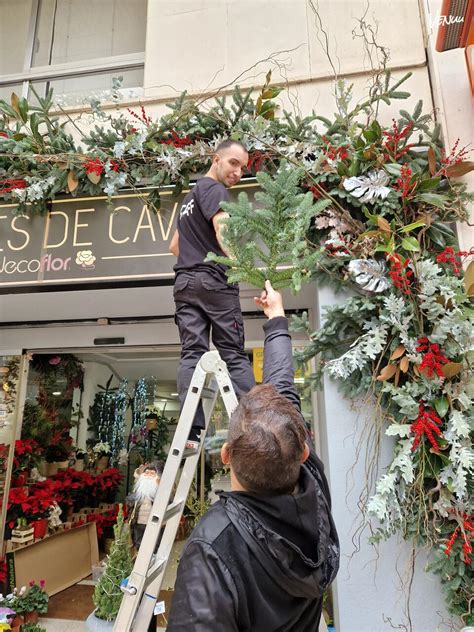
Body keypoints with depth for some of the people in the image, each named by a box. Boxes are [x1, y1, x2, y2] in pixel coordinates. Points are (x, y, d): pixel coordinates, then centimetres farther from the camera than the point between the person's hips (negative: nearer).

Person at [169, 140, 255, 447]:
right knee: (234, 354, -7)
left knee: (192, 354, -3)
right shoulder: (214, 189, 0)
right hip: (213, 281, -7)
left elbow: (175, 246, 34)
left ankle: (191, 430, -9)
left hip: (184, 282, 8)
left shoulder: (190, 196, 29)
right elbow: (223, 231, -19)